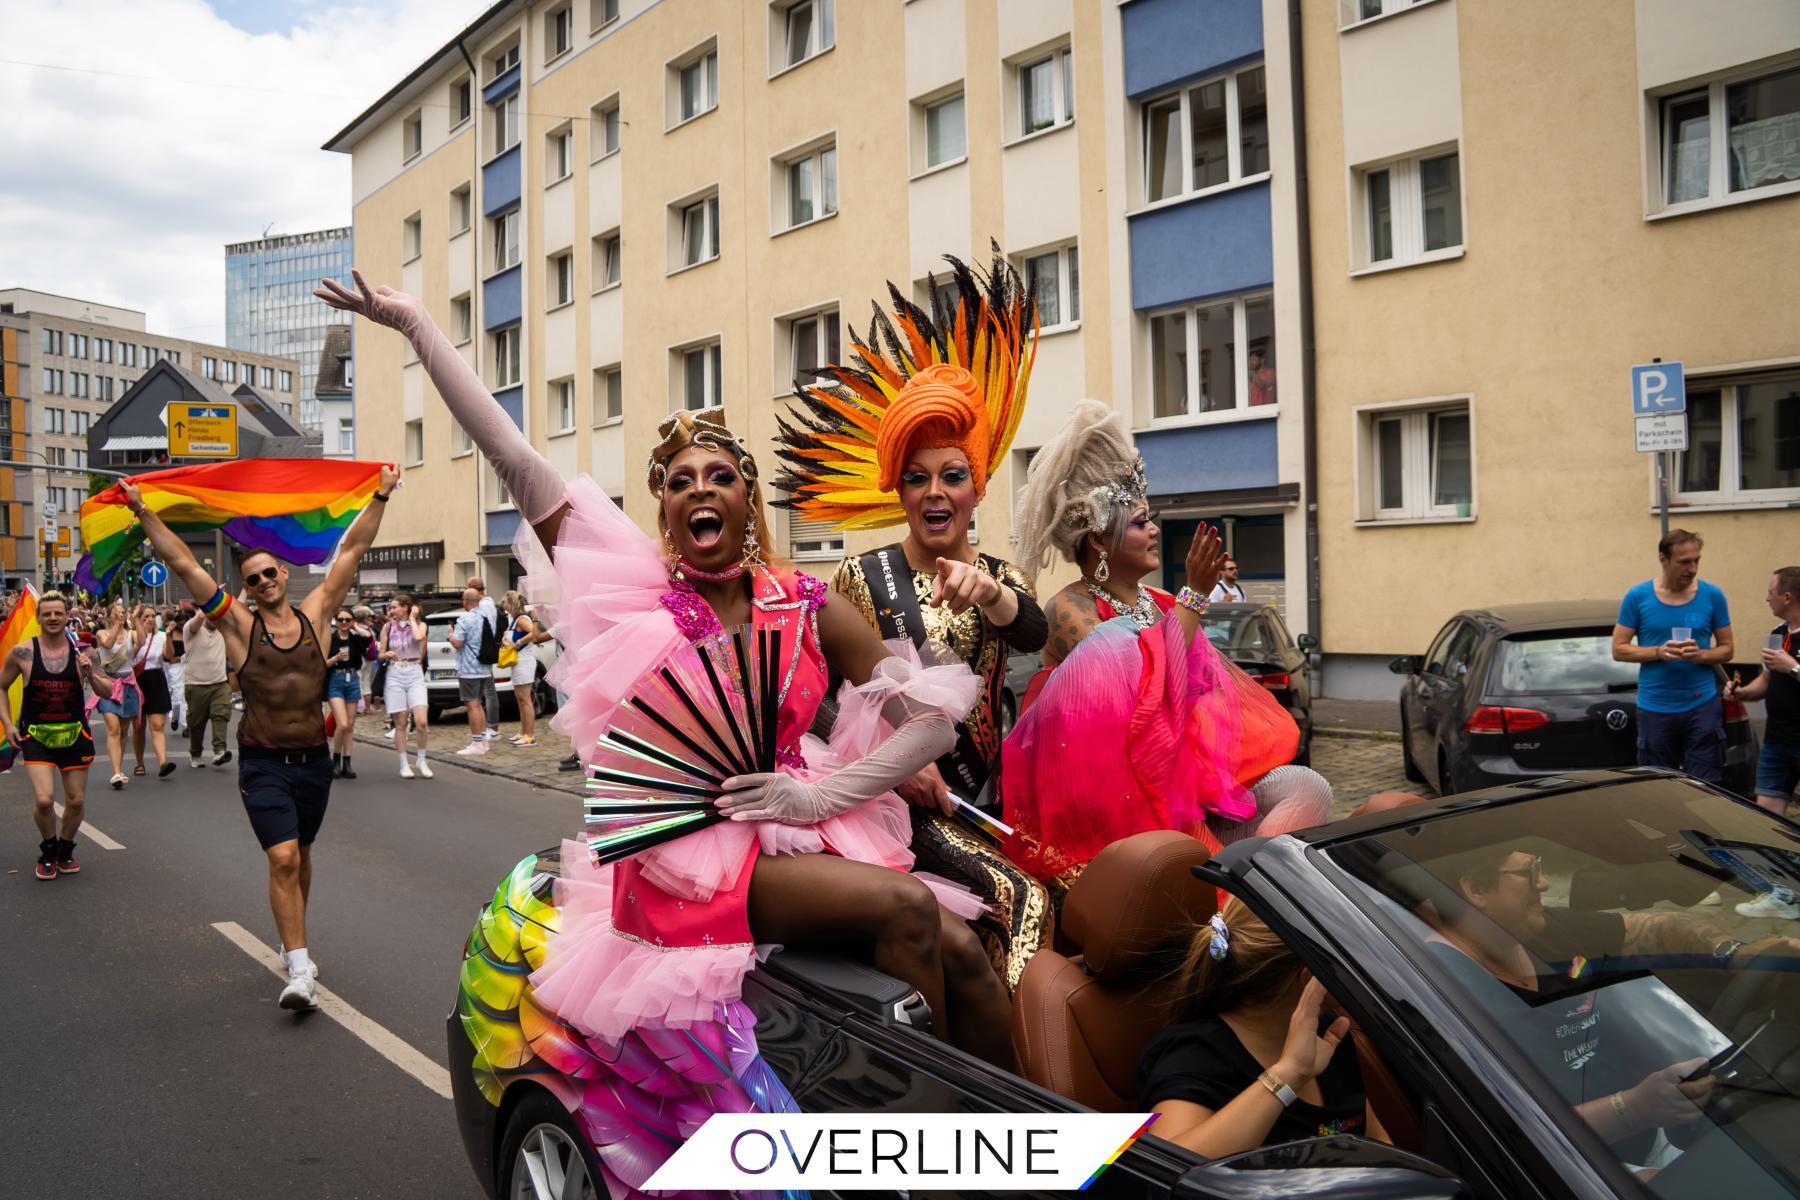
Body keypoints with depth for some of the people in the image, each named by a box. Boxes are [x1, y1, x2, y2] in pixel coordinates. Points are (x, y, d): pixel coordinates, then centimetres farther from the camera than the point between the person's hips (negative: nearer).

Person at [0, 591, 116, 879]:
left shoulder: (82, 652, -3)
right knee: (44, 799, -15)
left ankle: (65, 849, 35)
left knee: (76, 801, 9)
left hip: (75, 734, 2)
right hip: (36, 736, -2)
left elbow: (108, 693, -1)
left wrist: (91, 674, -20)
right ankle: (48, 849, 13)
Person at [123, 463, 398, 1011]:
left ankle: (293, 940, 38)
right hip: (263, 762, -3)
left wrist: (380, 498, 5)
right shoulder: (238, 625, -1)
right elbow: (183, 564, -3)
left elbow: (351, 550, 5)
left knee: (300, 856, 18)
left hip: (313, 758, 3)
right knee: (282, 859, -14)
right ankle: (299, 970, -12)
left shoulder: (313, 614, 4)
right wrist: (144, 513, -6)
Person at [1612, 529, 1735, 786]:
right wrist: (1659, 652, -15)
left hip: (1702, 705, 0)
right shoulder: (1637, 596, -1)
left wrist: (1701, 655, -13)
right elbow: (1619, 649, 1)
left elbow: (1726, 649, 8)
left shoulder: (1712, 596, 2)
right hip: (1655, 708, 0)